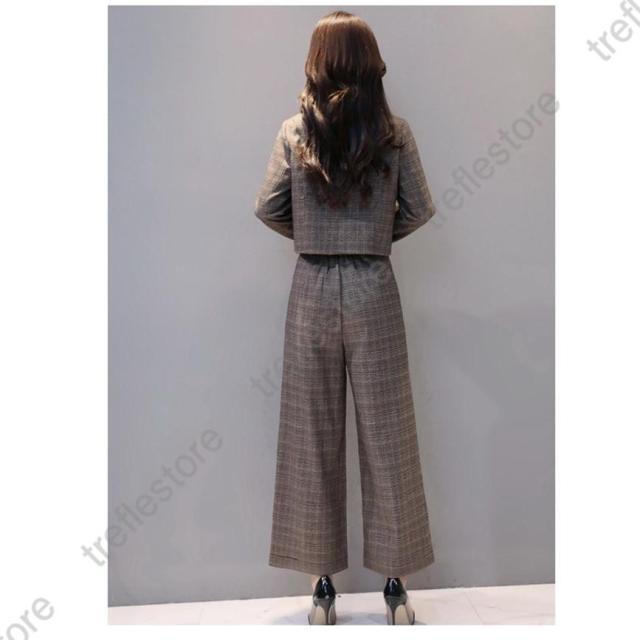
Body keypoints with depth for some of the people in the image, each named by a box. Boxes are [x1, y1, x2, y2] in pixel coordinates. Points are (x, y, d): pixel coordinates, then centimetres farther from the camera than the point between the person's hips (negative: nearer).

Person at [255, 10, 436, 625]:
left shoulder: (293, 131, -1)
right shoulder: (395, 131, -1)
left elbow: (268, 208, -1)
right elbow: (419, 208, 2)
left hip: (312, 289, 0)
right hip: (374, 289, 0)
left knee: (313, 434, 9)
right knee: (386, 433, 8)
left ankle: (322, 583, 19)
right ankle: (396, 581, 20)